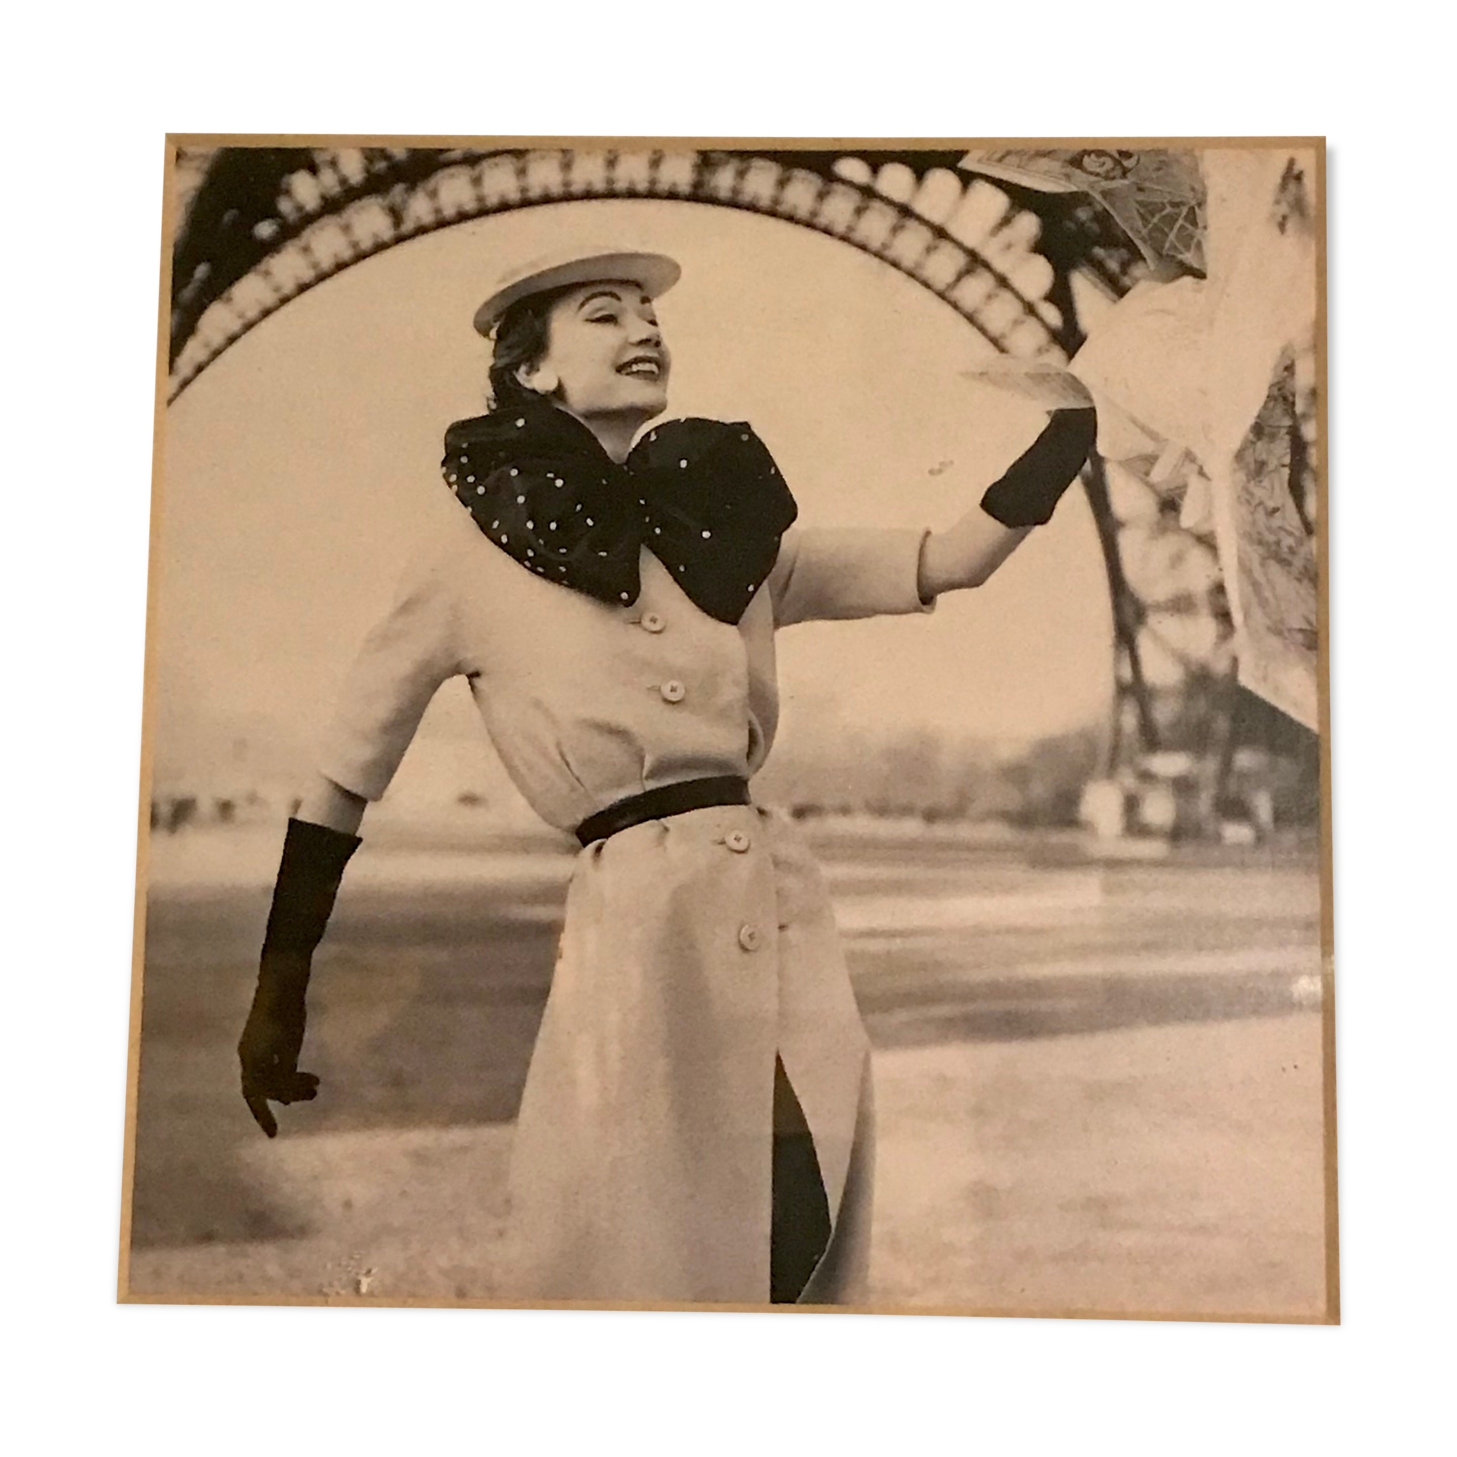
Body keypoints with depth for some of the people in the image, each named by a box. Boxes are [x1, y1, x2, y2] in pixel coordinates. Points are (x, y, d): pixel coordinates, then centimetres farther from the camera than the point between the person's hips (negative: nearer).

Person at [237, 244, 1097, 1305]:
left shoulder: (732, 533, 13)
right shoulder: (478, 558, 0)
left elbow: (946, 562, 9)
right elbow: (342, 782, 5)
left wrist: (1078, 418, -2)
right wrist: (281, 990, 5)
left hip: (787, 908, 5)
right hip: (640, 926, -4)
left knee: (805, 1250, 9)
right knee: (647, 1261, 2)